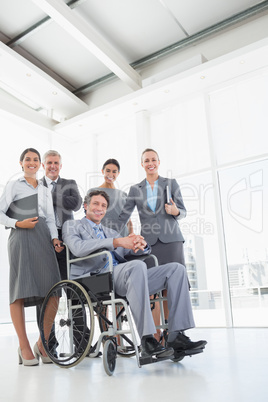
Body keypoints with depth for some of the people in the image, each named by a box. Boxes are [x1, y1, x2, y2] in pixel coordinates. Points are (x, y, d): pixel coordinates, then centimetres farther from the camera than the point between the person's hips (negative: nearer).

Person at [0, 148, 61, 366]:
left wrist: (55, 238, 2)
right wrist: (18, 223, -11)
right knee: (20, 292, -7)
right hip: (21, 239, -4)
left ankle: (43, 343, 11)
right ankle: (24, 347, 4)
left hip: (43, 239, 4)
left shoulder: (46, 191, 25)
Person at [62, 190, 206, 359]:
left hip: (126, 278, 7)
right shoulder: (72, 226, 15)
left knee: (176, 268, -8)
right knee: (137, 265, -37)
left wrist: (140, 243, -5)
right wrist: (116, 242, -18)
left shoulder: (110, 231, 34)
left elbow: (131, 251, 22)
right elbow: (78, 248, -9)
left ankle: (177, 336, -14)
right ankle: (147, 341, -35)